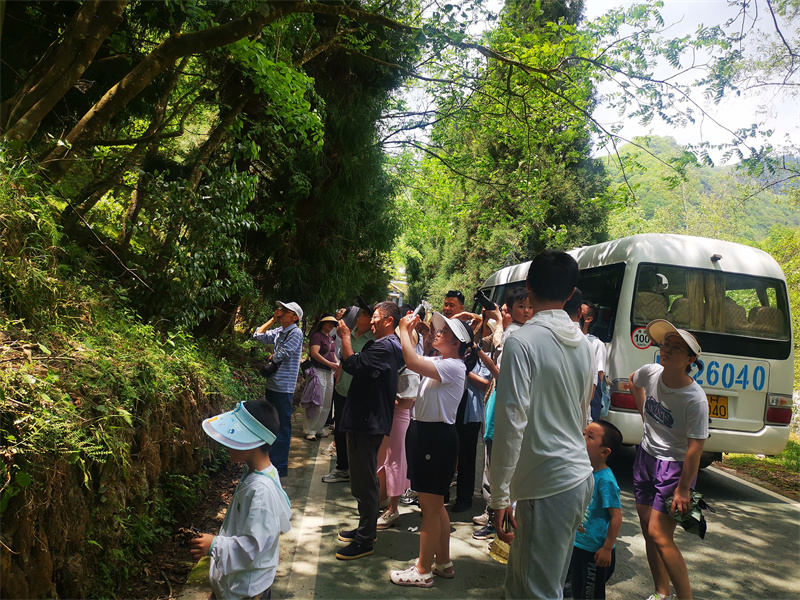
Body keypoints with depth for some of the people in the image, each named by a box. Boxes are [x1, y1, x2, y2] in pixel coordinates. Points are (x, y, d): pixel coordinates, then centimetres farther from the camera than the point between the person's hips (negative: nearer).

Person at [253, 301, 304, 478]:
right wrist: (273, 319, 9)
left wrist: (272, 358, 4)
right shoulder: (278, 331, 12)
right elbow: (258, 335, 15)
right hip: (272, 384, 9)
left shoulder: (296, 333, -13)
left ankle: (280, 467, 5)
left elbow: (280, 355, -18)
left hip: (283, 387, -9)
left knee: (282, 427, -2)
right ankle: (271, 460, 32)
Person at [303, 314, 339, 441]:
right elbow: (314, 353, -19)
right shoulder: (317, 336, -9)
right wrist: (330, 364, -20)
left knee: (326, 403, 11)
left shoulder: (330, 339, 17)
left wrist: (338, 364, 8)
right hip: (318, 372, -9)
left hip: (329, 373, 9)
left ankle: (319, 428, 21)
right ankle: (310, 430, 1)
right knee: (316, 403, -8)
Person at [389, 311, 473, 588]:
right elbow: (414, 360, 18)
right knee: (435, 504, 18)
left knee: (430, 505, 0)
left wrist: (404, 330, -17)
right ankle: (443, 562, 31)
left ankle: (422, 571, 12)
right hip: (426, 432, 10)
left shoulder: (453, 366, -18)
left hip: (437, 437, -10)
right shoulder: (439, 363, 11)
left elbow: (412, 362, -30)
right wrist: (409, 331, 8)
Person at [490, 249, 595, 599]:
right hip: (580, 476, 8)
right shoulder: (584, 344, 8)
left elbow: (511, 424, -19)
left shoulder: (522, 341, -15)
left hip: (547, 486, -8)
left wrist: (499, 496, -13)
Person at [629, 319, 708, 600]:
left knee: (659, 534, -11)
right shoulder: (650, 373, -8)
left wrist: (683, 490, -18)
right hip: (645, 457, 7)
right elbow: (633, 381, 19)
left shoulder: (695, 399, -24)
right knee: (648, 530, 12)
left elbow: (694, 449, -21)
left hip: (675, 466, -6)